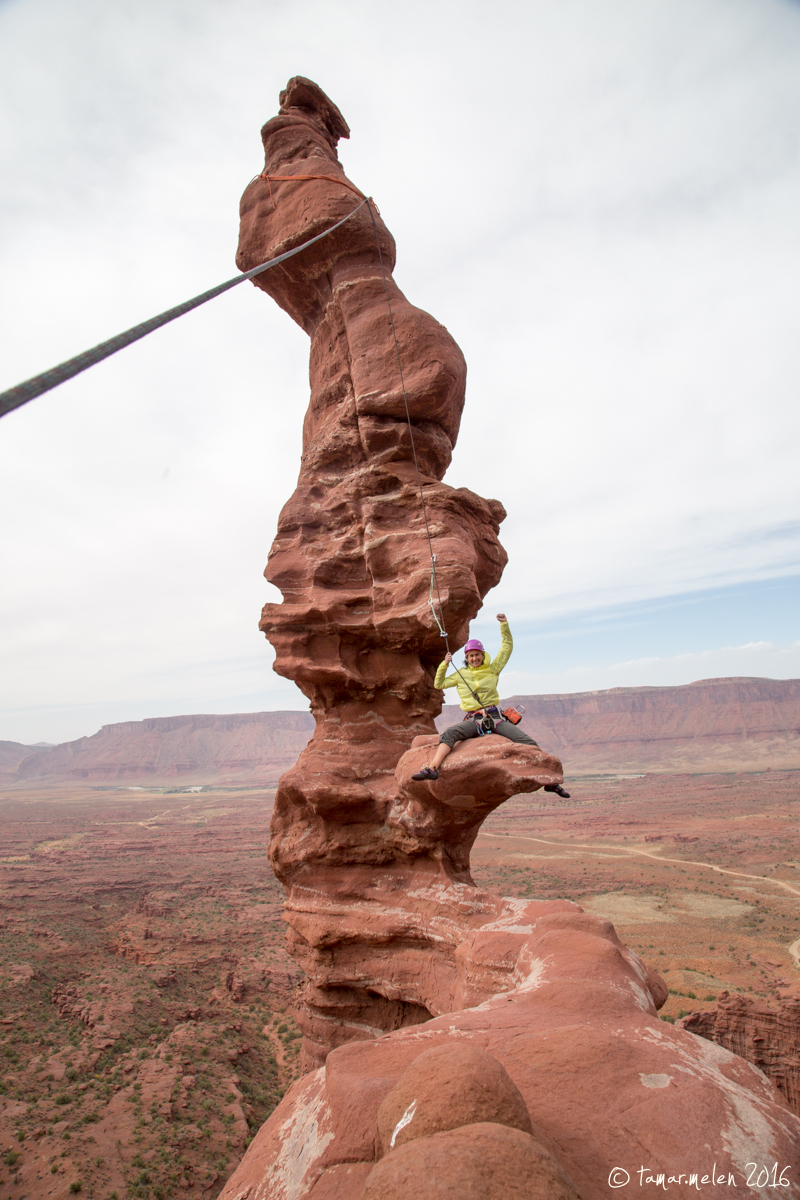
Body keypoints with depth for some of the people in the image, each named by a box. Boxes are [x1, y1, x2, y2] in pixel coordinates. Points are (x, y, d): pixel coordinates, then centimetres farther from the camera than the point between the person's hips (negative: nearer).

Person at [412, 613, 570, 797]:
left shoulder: (492, 669, 15)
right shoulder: (461, 674, 15)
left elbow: (507, 647, 18)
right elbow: (439, 684, 20)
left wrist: (504, 625, 12)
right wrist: (444, 664, 10)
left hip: (495, 717, 0)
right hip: (474, 720, 0)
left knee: (529, 743, -13)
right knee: (449, 734, -29)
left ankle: (549, 780, -2)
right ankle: (433, 769, -40)